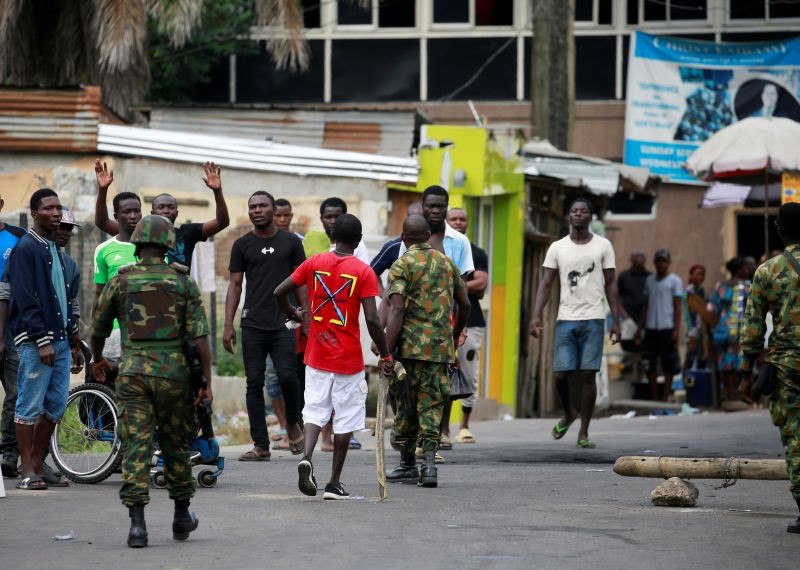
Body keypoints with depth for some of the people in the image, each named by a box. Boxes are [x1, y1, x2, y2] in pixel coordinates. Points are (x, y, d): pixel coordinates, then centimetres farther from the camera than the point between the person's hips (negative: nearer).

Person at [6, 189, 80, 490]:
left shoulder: (54, 249, 17)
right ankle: (27, 471, 0)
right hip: (34, 341, -8)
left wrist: (72, 329, 18)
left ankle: (38, 463, 16)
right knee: (30, 406, -4)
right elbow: (25, 301, -15)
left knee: (56, 406, 8)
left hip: (59, 340, 8)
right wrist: (42, 340, -18)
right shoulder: (25, 248, -9)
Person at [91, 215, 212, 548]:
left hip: (133, 373, -1)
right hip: (173, 372, 1)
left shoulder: (120, 281, 2)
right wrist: (207, 382, -1)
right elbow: (200, 336, -5)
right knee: (175, 445, 15)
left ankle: (137, 523, -10)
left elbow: (98, 329, 13)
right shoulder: (183, 282, 1)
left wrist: (97, 360, 33)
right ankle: (182, 517, 26)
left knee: (135, 447, -2)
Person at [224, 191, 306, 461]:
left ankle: (293, 423, 16)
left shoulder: (291, 242, 8)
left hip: (283, 324, -1)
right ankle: (261, 446, 4)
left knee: (287, 376, -13)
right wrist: (228, 325, 0)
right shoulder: (242, 245, 8)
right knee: (255, 383, 0)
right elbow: (235, 285, 8)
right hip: (253, 325, 1)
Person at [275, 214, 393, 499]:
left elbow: (279, 292, 1)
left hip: (317, 356, 2)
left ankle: (306, 457, -19)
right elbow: (372, 319, -14)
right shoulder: (364, 272, -8)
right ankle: (334, 483, 8)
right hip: (349, 358, -2)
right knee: (345, 419, 6)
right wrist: (385, 356, -4)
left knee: (314, 409, 9)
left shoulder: (314, 263, 1)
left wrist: (294, 314, 21)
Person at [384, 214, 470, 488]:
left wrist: (387, 351, -18)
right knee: (431, 405, 3)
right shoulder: (447, 263, 11)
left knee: (406, 404, 10)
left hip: (410, 345, -3)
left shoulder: (402, 265, -5)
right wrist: (456, 335, 35)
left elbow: (397, 310, -15)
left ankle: (408, 463, 19)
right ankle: (429, 462, -13)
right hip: (441, 347, 3)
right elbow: (464, 304, 19)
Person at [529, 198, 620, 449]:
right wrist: (536, 315, -7)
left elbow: (610, 285, 7)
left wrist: (616, 320, 1)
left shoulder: (603, 246, 6)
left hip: (593, 319, -1)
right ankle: (568, 414, 25)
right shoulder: (557, 248, 8)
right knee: (562, 373, -5)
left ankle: (584, 433, 1)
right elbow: (546, 284, 5)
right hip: (566, 318, 1)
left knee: (588, 374, -5)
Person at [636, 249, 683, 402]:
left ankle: (665, 397, 1)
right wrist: (640, 328, 13)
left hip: (667, 327, -5)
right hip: (651, 327, 5)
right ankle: (654, 397, 12)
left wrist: (677, 330, -10)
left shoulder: (674, 281, 1)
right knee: (650, 364, 4)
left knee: (668, 365, -2)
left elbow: (677, 307, -2)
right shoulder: (649, 281, 15)